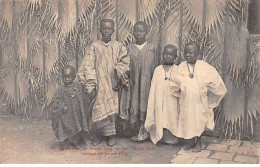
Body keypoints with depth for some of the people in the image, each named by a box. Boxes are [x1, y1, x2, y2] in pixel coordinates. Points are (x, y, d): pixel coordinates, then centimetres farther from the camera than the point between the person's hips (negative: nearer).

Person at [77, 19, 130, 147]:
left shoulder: (118, 46, 6)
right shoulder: (95, 46, 2)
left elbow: (125, 61, 5)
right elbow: (89, 66, -4)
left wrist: (118, 70, -15)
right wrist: (91, 84, -12)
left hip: (112, 83, 1)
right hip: (99, 83, 0)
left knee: (113, 108, 1)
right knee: (99, 108, 0)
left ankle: (112, 134, 16)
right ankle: (99, 134, 16)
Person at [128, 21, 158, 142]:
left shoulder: (151, 48, 3)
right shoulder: (130, 48, 6)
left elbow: (155, 68, 3)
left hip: (147, 83, -1)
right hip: (133, 84, 1)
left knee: (145, 104, -2)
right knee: (134, 105, 1)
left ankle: (143, 130, 7)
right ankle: (136, 131, 10)